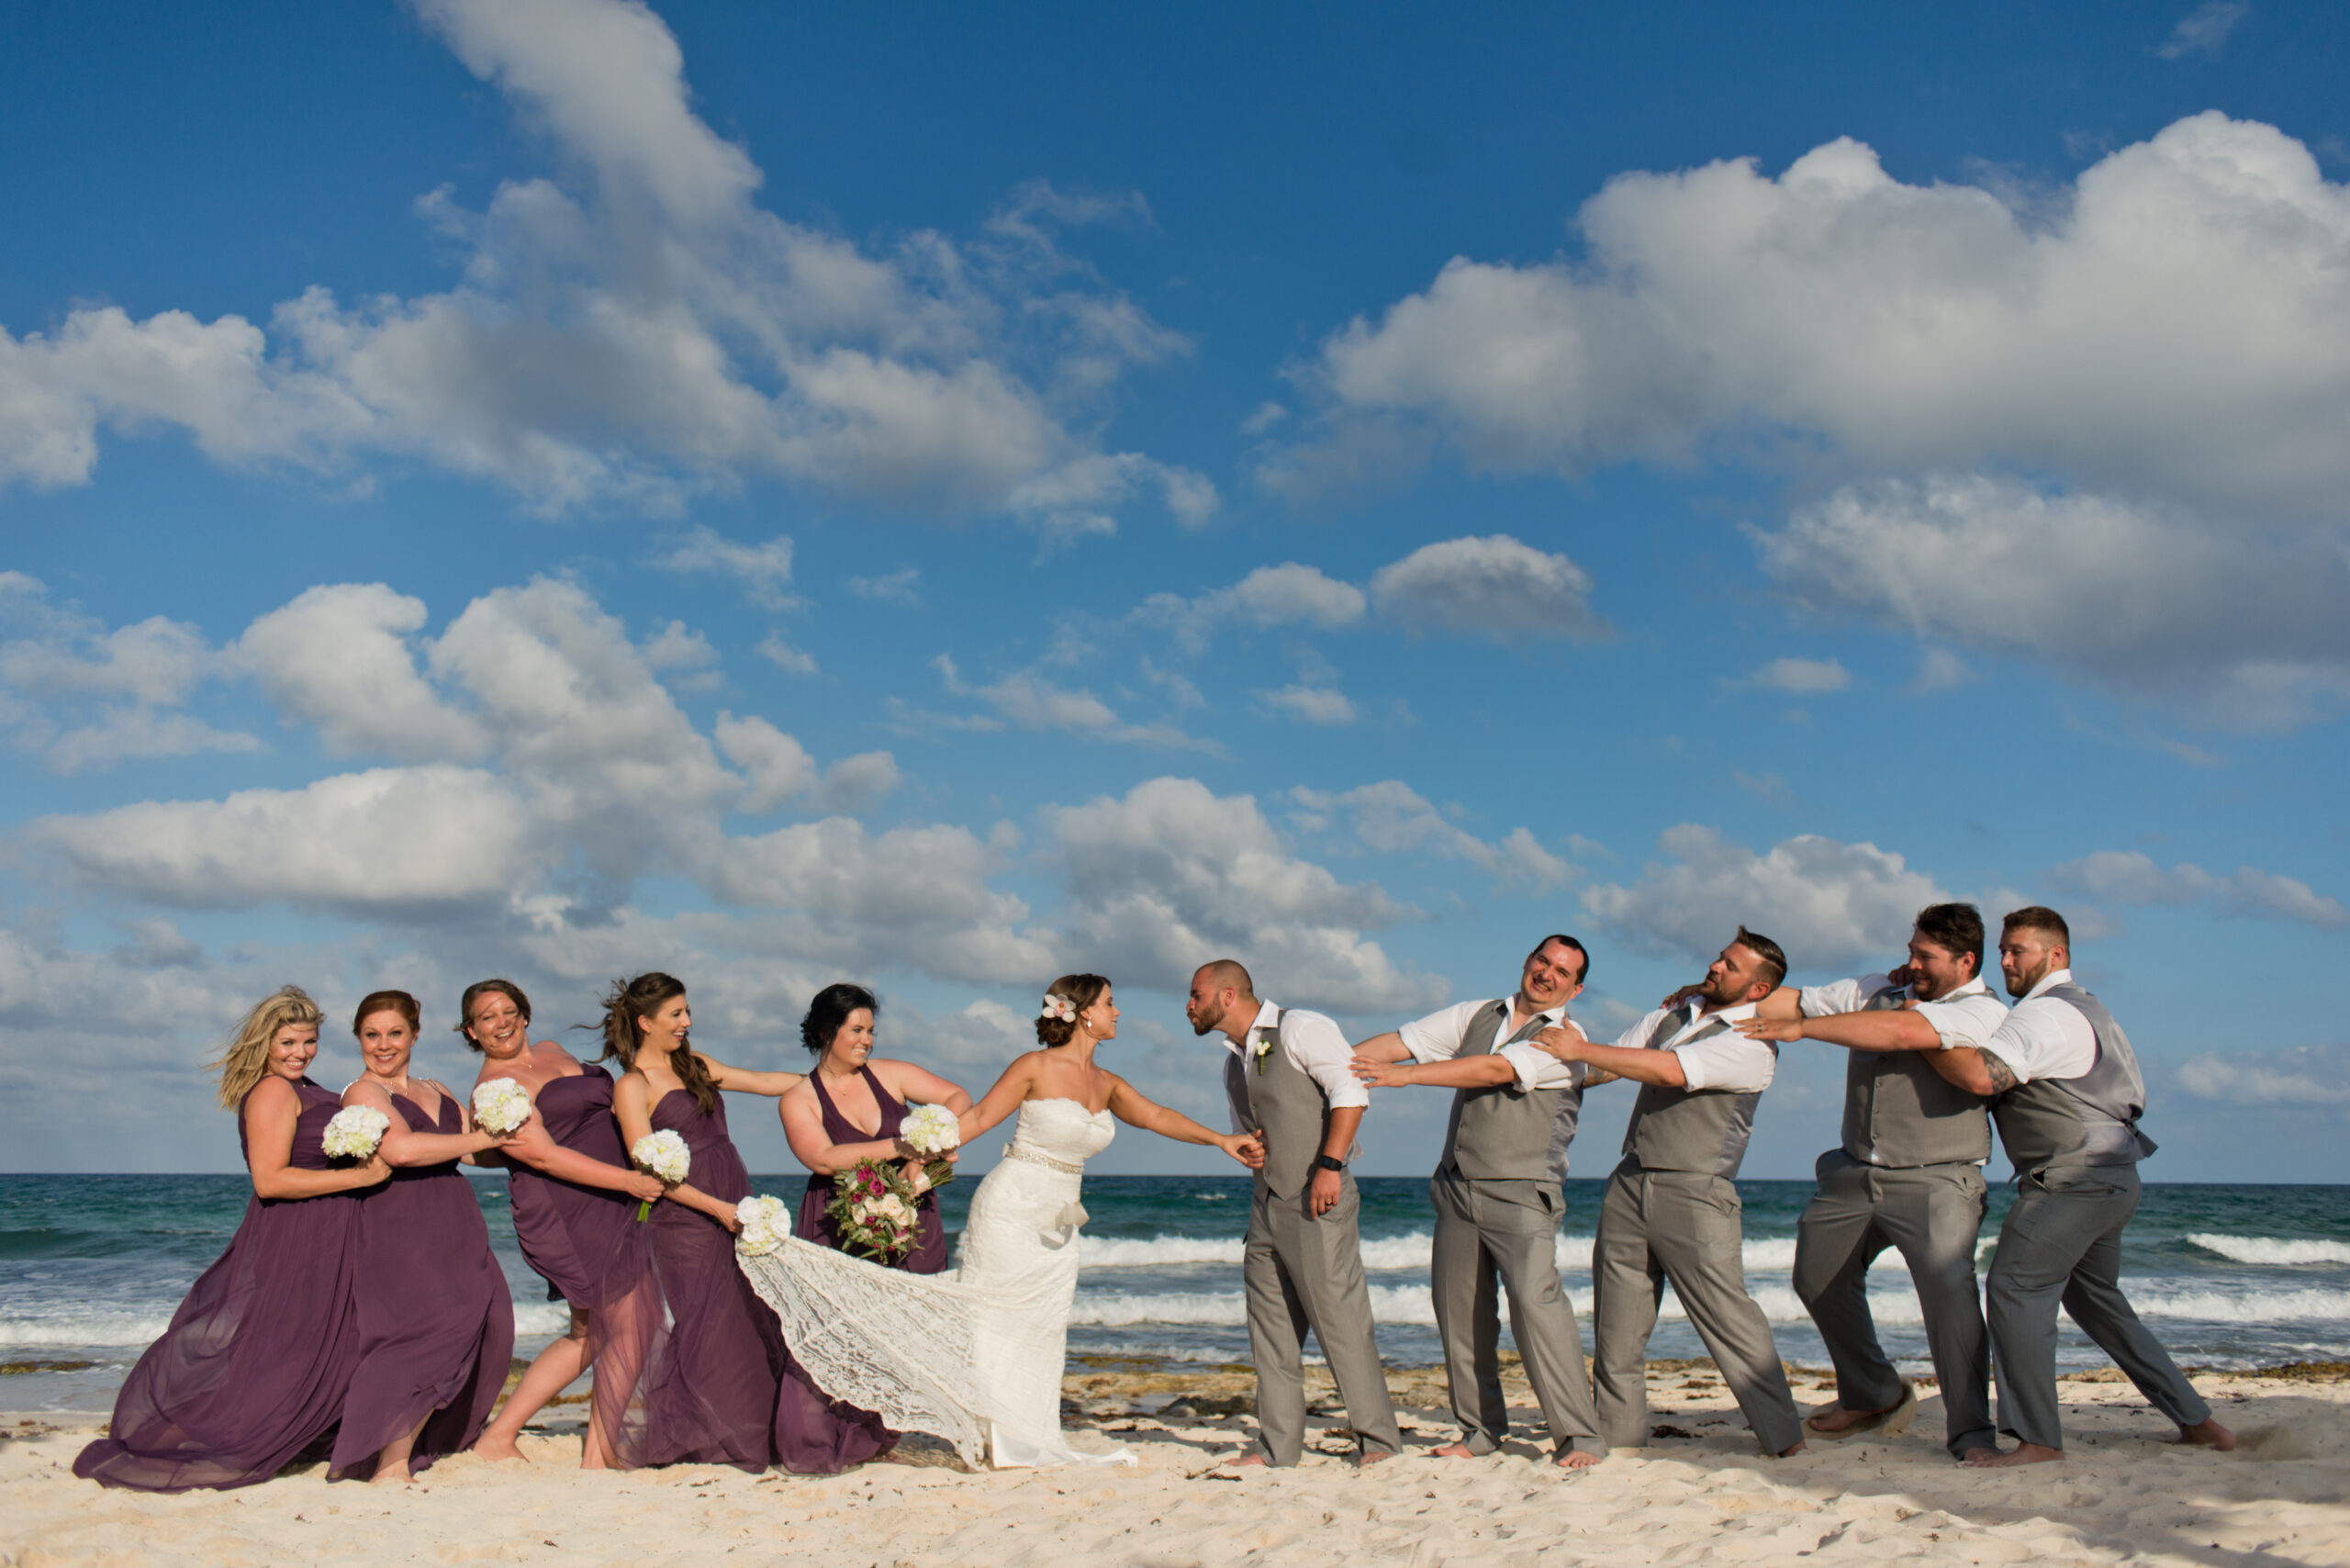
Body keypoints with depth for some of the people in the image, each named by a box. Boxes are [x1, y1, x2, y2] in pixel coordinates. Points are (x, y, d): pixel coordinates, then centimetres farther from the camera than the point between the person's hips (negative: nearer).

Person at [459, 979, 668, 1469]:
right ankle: (598, 1459, 5)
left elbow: (602, 1111, 27)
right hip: (563, 1215, -9)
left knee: (589, 1336, 15)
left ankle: (497, 1438, 21)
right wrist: (627, 1180, -21)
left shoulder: (552, 1052, 16)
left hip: (609, 1208, 9)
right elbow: (543, 1156, -18)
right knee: (630, 1327, -6)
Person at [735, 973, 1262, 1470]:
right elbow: (979, 1116, -9)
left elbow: (1157, 1117, 13)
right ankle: (992, 1439, 7)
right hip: (1010, 1213, -7)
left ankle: (1028, 1441, 15)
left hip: (1057, 1228, 7)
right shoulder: (1035, 1068, -11)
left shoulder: (1106, 1084, 7)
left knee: (1042, 1332, 8)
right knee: (992, 1323, 0)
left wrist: (1221, 1139, 7)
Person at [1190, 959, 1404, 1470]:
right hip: (1266, 1200, 8)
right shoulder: (1232, 1061, 18)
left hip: (1318, 1198, -8)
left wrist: (1329, 1166, -21)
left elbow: (1351, 1091, -16)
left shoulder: (1299, 1029, -7)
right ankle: (1278, 1444, 13)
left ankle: (1378, 1438, 1)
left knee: (1339, 1319, -8)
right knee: (1270, 1325, 7)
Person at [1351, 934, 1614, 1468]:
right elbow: (1397, 1043, 10)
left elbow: (1495, 1070, -17)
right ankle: (1481, 1429, 19)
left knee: (1535, 1298, -19)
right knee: (1457, 1309, 6)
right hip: (1458, 1187, 6)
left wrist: (1404, 1075, -19)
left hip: (1520, 1194, -5)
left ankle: (1580, 1435, -11)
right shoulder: (1477, 1016, 14)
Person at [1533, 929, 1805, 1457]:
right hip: (1631, 1182, 7)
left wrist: (1580, 1050, -15)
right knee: (1616, 1322, 8)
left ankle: (1784, 1437, 5)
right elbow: (1609, 1064, 21)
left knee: (1728, 1318, -7)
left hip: (1693, 1193, -6)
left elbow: (1669, 1071, -19)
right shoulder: (1671, 1016, 16)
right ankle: (1618, 1433, 18)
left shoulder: (1753, 1045, -9)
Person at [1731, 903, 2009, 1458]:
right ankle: (1873, 1396, 35)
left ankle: (1970, 1431, -10)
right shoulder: (1878, 991, 12)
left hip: (1934, 1182, -7)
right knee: (1818, 1276, 16)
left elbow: (1899, 1032, -23)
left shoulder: (1985, 1012, -9)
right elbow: (1794, 1000, 14)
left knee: (1947, 1285, -23)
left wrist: (1801, 1028, -20)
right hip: (1853, 1175, 7)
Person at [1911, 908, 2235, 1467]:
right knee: (2096, 1299, 20)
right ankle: (2197, 1420, 25)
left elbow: (1982, 1075, -30)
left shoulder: (2045, 1013, -15)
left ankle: (2036, 1438, -14)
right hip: (2111, 1178, 11)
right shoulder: (2082, 1006, 20)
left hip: (2074, 1180, -11)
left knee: (2015, 1285, -13)